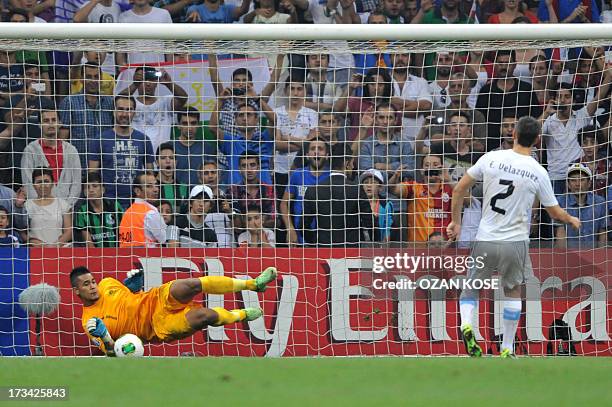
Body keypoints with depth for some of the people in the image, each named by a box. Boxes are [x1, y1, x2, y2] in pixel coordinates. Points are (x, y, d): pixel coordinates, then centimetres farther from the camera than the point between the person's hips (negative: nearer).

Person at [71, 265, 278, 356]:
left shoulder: (107, 284, 8)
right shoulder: (89, 322, -7)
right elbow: (111, 352, -9)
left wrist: (135, 283, 0)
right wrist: (103, 336, -31)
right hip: (158, 328, -4)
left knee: (190, 285, -28)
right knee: (204, 315, -28)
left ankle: (252, 284, -18)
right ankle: (241, 315, 4)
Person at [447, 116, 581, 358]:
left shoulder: (491, 158, -5)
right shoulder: (538, 173, -5)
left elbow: (459, 189, 1)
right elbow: (555, 213, 5)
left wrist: (456, 221, 15)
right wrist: (572, 221, 28)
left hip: (486, 240, 0)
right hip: (516, 242, 0)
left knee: (470, 288, 18)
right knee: (513, 292, 21)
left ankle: (466, 324, -11)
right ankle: (507, 350, 21)